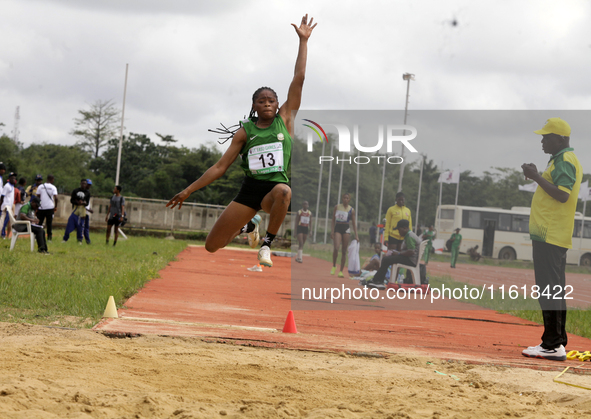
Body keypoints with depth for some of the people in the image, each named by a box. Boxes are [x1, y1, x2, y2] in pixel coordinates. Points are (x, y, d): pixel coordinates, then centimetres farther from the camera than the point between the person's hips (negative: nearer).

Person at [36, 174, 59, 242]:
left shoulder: (40, 186, 4)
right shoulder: (53, 187, -2)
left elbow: (37, 197, 2)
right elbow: (55, 198, -11)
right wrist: (56, 206, 0)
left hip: (41, 208, 2)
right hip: (50, 207, -2)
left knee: (39, 222, 9)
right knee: (49, 223, 3)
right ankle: (49, 237, -1)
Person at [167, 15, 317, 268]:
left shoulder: (285, 120, 5)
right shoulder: (245, 132, 7)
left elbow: (298, 79, -1)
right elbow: (220, 167, 9)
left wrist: (303, 41, -3)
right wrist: (188, 191, 5)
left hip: (275, 187, -2)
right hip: (249, 190, 2)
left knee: (283, 191, -43)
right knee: (212, 246, -2)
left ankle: (267, 243, -22)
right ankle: (248, 225, 31)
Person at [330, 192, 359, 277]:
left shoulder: (351, 210, 4)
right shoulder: (337, 207, 5)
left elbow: (354, 223, 8)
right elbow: (333, 219, 10)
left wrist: (356, 235, 2)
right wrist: (332, 230, 2)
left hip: (346, 229, 1)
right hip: (337, 228, 0)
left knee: (344, 251, 1)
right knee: (336, 248, -19)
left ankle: (341, 271, 7)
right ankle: (334, 266, 3)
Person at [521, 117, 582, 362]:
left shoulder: (564, 161, -12)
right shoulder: (566, 160, 21)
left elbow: (562, 194, -23)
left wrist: (536, 177, -19)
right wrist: (536, 176, 17)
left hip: (549, 236, -11)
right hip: (556, 236, 11)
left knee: (549, 289, -12)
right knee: (553, 290, 13)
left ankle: (552, 346, -14)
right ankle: (557, 343, 17)